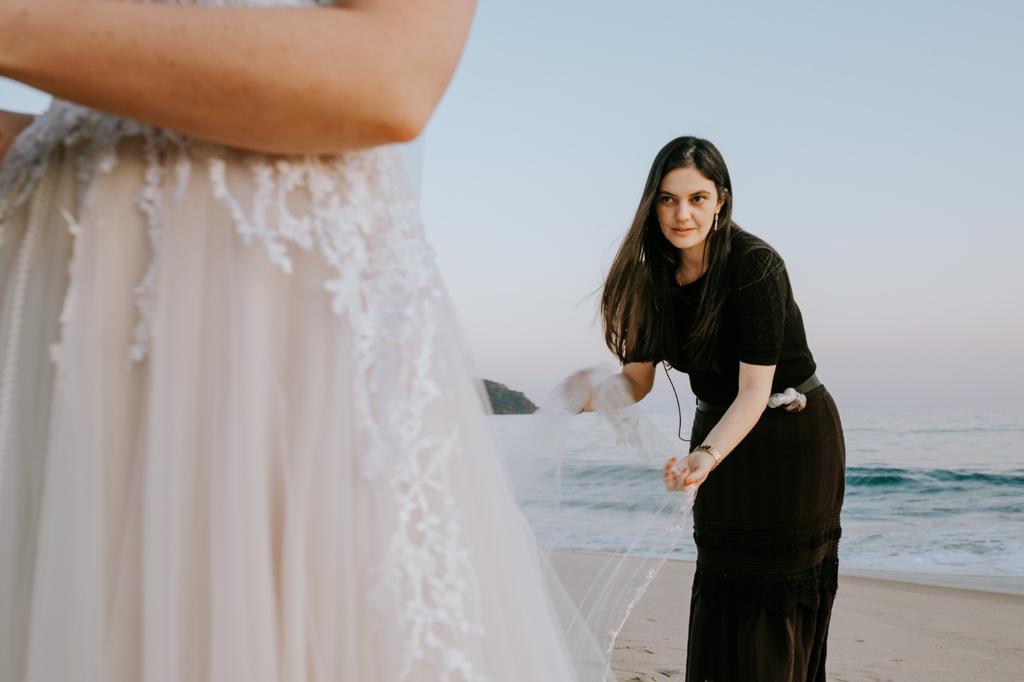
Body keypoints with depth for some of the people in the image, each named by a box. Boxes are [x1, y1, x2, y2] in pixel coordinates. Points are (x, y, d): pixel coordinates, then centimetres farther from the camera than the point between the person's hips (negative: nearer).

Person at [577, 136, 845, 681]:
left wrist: (708, 456, -44)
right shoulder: (654, 275, -6)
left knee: (775, 596, -2)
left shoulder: (755, 266, -24)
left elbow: (754, 390, -28)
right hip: (719, 430, 6)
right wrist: (593, 395, -28)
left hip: (791, 438, -5)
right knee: (719, 587, 10)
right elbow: (638, 380, -6)